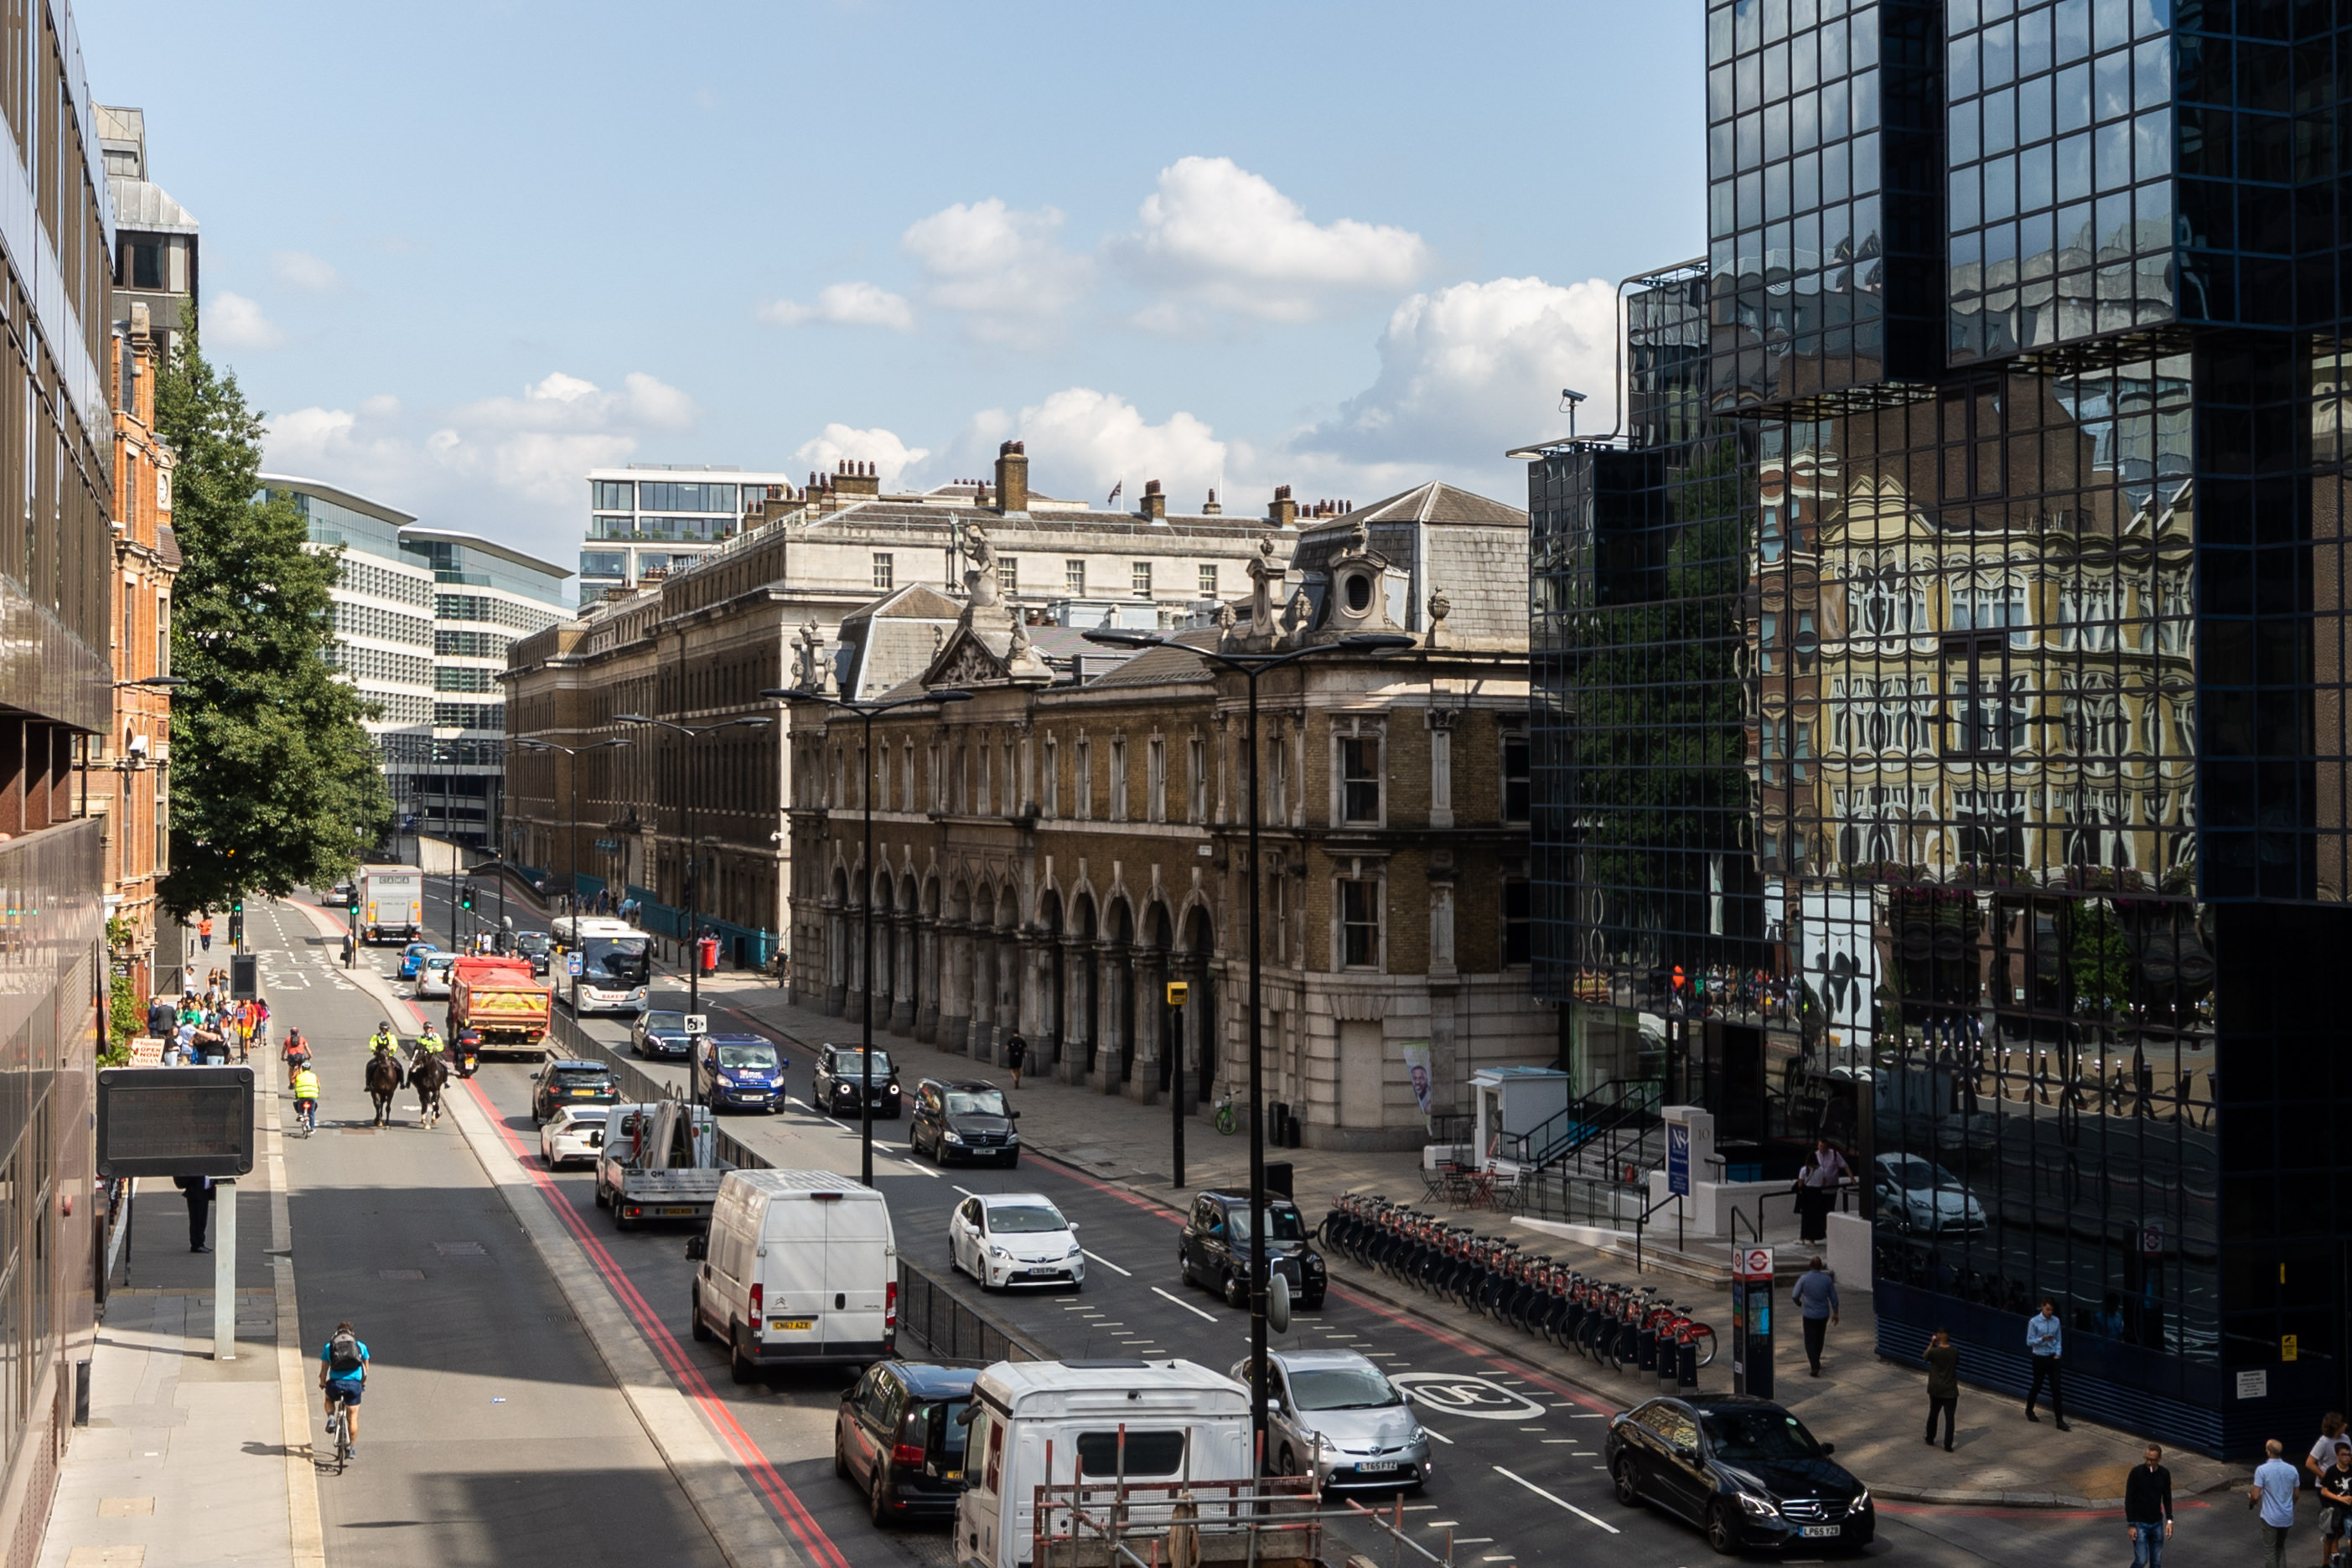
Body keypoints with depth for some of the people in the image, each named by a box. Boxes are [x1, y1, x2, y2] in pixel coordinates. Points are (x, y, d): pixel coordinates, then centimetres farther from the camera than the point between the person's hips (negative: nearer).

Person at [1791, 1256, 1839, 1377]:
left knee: (1810, 1341, 1)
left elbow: (1795, 1296, -8)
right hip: (1824, 1314, 3)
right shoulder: (1827, 1279, -4)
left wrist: (1799, 1304, 14)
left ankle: (1815, 1366, -12)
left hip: (1809, 1315, -3)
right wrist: (1836, 1313, 13)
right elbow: (1833, 1297, 3)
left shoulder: (1804, 1279, -12)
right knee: (1819, 1339, 21)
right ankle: (1816, 1361, 36)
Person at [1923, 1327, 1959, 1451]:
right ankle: (1948, 1445, -3)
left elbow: (1926, 1356, 8)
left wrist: (1931, 1344, 10)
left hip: (1935, 1389, 0)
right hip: (1950, 1390, 0)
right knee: (1949, 1417, 0)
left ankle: (1930, 1438, 33)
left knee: (1933, 1414, 20)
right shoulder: (1955, 1351, -8)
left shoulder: (1934, 1351, -14)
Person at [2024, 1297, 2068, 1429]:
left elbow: (2059, 1340, 7)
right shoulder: (2034, 1322, -11)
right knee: (2037, 1386, 11)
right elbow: (2029, 1341, -9)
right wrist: (2042, 1339, -25)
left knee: (2056, 1388, -2)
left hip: (2052, 1358, 2)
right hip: (2039, 1358, -2)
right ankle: (2029, 1410, 38)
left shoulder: (2056, 1321, 0)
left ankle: (2060, 1421, 0)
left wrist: (2058, 1353, -7)